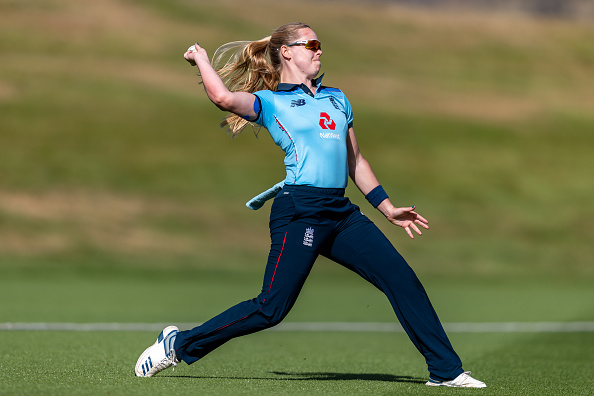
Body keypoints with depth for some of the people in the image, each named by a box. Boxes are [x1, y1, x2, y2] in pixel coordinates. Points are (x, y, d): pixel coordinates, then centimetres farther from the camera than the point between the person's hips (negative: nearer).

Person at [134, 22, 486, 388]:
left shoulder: (337, 98, 22)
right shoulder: (270, 102, 1)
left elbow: (356, 161, 27)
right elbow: (224, 98, -19)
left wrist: (388, 208, 24)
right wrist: (201, 57, -2)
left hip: (341, 213, 7)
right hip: (299, 211, -6)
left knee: (403, 280, -1)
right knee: (271, 309, -10)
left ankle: (446, 370, 6)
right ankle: (178, 345, 4)